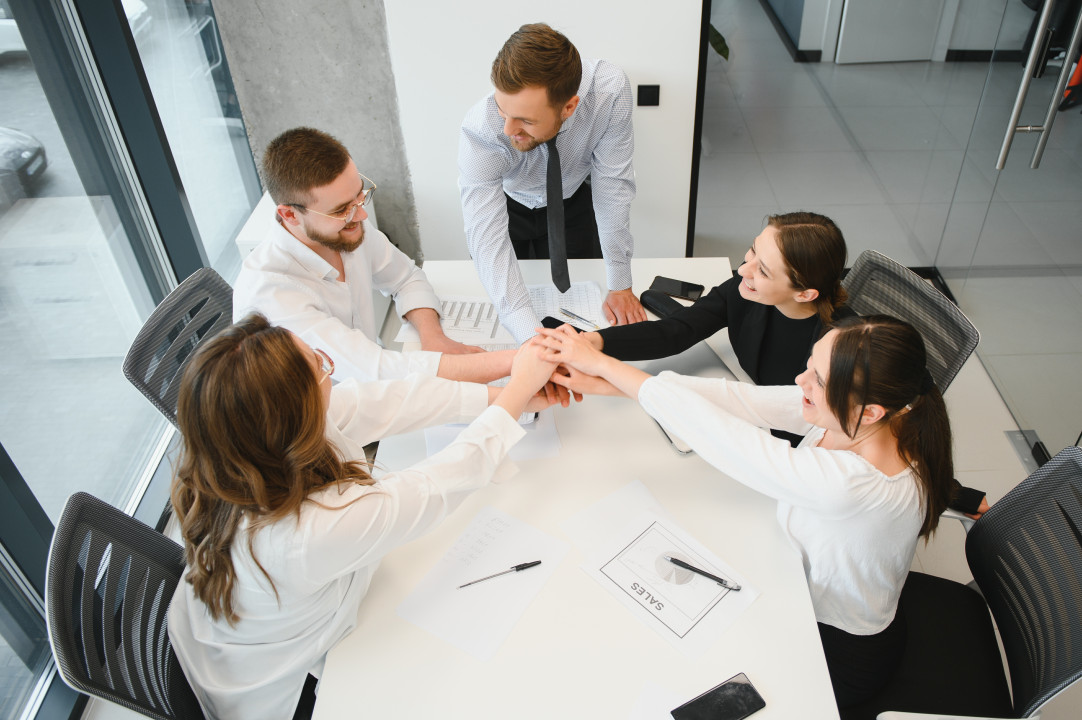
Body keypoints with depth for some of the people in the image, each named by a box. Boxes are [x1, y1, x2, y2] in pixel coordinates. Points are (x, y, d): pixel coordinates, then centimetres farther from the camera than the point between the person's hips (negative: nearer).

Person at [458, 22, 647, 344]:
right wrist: (531, 338, -55)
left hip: (573, 202, 1)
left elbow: (612, 184, -28)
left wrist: (620, 286, -23)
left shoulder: (610, 88, -38)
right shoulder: (479, 133, -41)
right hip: (505, 206, -1)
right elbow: (487, 240, -44)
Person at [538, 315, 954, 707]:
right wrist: (592, 381, -25)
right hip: (808, 594, 6)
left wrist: (601, 364, -29)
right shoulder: (843, 413, -20)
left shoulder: (857, 485, -42)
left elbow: (722, 436, -38)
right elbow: (734, 399, -22)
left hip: (837, 655, -6)